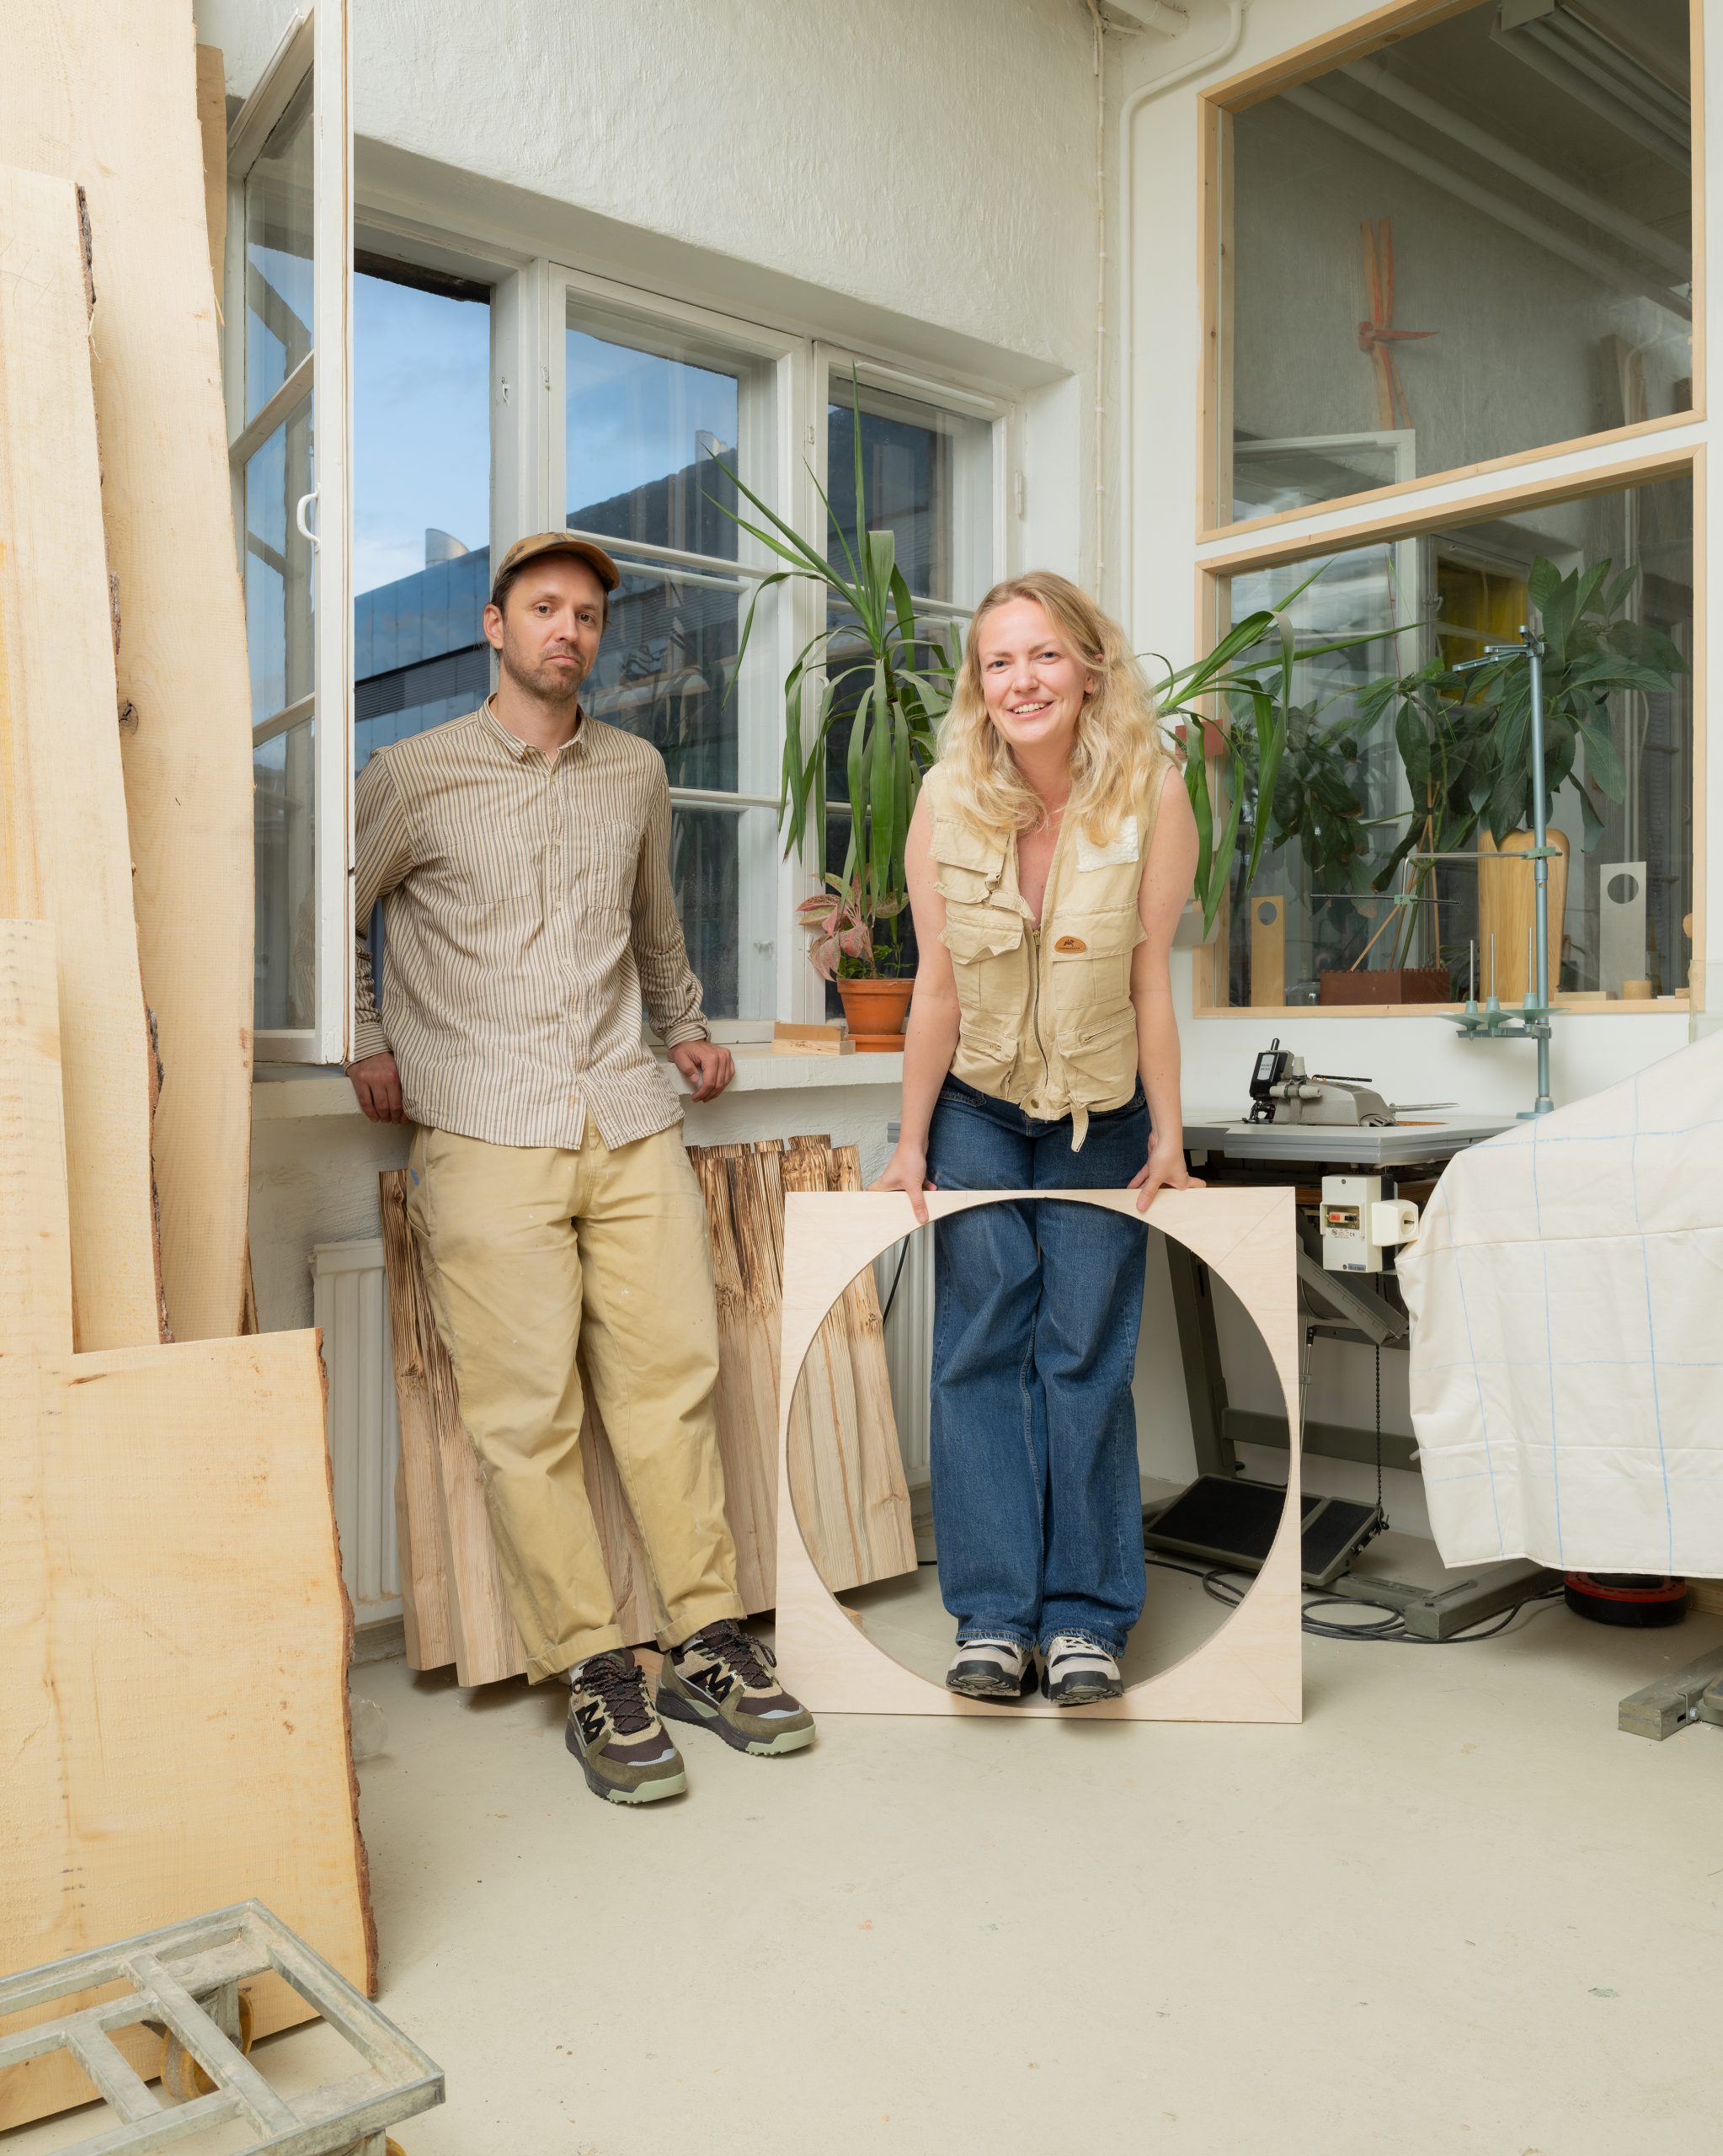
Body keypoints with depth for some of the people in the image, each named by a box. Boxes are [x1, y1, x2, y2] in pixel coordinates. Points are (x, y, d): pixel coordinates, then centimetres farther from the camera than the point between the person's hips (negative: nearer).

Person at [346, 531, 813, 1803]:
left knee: (673, 1374, 0)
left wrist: (686, 1026, 34)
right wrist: (368, 1045, 8)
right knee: (527, 1409, -6)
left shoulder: (637, 772, 16)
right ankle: (598, 1677, 3)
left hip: (629, 1116, 4)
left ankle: (710, 1646, 10)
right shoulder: (416, 775, 5)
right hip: (485, 1130, -3)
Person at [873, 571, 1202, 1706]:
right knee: (981, 1351, -1)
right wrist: (911, 1146, -4)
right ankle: (995, 1615, 7)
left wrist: (1168, 1137, -8)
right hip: (978, 1112, 1)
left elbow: (1150, 979, -13)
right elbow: (938, 988, -8)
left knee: (1087, 1358, 0)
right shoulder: (948, 801, -13)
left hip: (1102, 1119, -1)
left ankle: (1087, 1617, 10)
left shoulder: (1150, 792, -17)